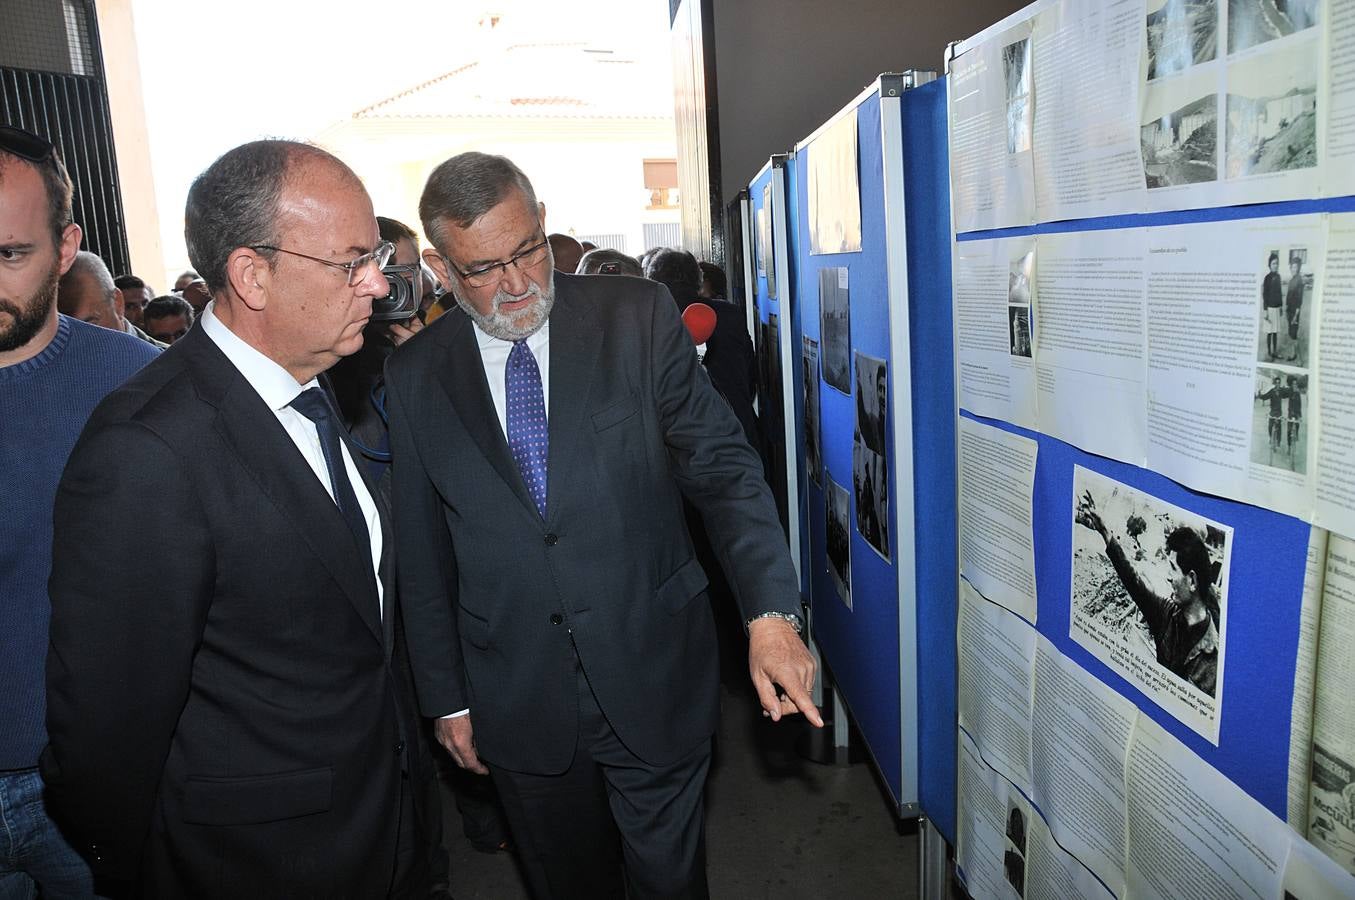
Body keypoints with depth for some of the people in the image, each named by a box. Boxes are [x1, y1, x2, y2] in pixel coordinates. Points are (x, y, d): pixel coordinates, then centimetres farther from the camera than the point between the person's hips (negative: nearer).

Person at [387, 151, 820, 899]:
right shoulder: (416, 374, -2)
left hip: (652, 678, -1)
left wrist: (770, 613, -22)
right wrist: (446, 697, 7)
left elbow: (721, 464, -10)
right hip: (518, 700, 2)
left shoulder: (637, 318, -7)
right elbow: (423, 553, 3)